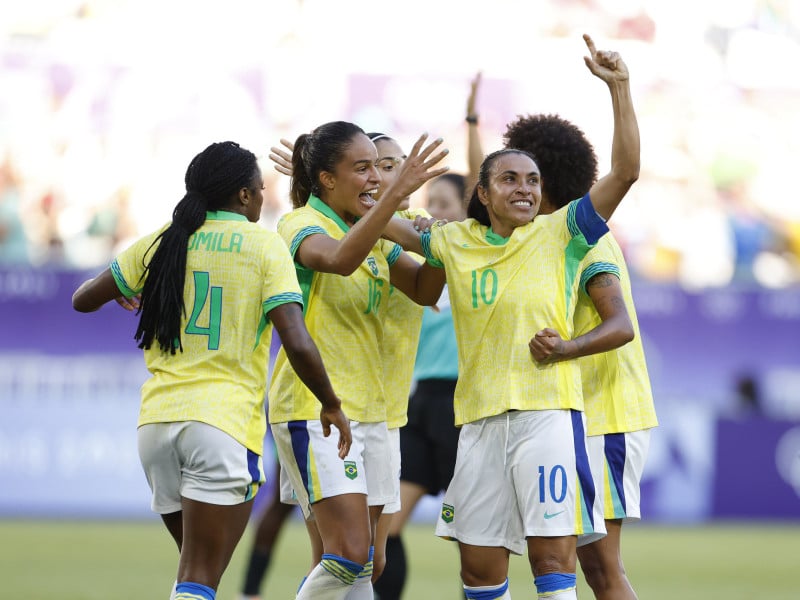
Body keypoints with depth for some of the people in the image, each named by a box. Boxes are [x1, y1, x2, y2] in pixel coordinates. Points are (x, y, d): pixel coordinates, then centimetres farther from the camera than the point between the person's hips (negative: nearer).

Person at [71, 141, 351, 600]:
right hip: (226, 422, -5)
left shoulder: (163, 243, 10)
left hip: (158, 418, 5)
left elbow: (83, 300, 19)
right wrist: (332, 406, 3)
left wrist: (122, 294, 40)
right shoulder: (265, 246, -2)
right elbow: (297, 343, -11)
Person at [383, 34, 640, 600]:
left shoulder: (561, 233, 1)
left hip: (547, 409, -4)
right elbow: (395, 229, 25)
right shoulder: (456, 242, 11)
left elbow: (626, 171, -8)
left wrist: (619, 87, -14)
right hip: (481, 418, 4)